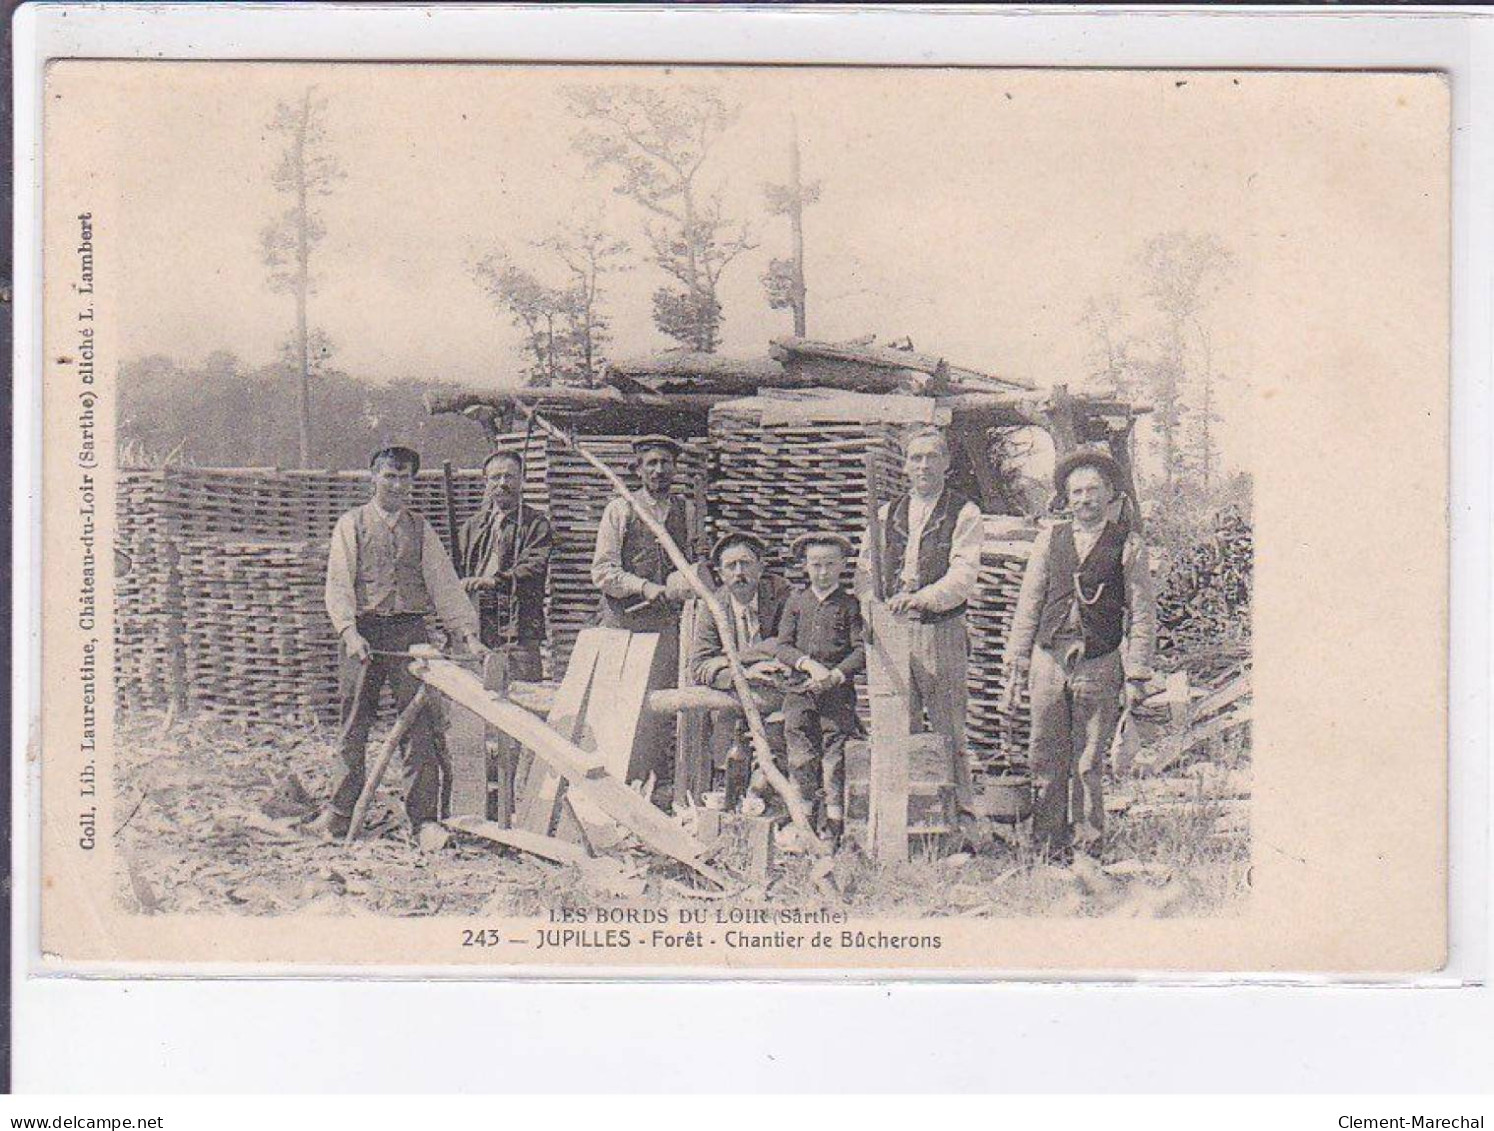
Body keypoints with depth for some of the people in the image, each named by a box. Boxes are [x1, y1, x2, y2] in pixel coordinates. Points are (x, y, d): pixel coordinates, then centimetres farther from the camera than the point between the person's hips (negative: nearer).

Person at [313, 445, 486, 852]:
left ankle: (424, 818, -4)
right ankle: (340, 813, 15)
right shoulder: (352, 525, 6)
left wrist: (468, 633, -1)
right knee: (354, 725, 4)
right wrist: (349, 631, -17)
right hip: (364, 633, -1)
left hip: (410, 632, 2)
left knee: (421, 724, -6)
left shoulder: (420, 529, 14)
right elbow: (338, 584, -2)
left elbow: (444, 583, 10)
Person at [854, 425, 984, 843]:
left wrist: (919, 598, -26)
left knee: (948, 730, -3)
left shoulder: (964, 514, 0)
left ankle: (963, 815, 2)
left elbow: (963, 576, -12)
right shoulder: (887, 513, 16)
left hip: (941, 632, -4)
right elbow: (865, 569, 18)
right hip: (892, 633, 4)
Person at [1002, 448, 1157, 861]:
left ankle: (1088, 851, 9)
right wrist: (1016, 666, 7)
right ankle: (1048, 852, 10)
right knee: (1047, 765, 2)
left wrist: (1136, 675, -4)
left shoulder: (1128, 545, 4)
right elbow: (1028, 605, 13)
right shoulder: (1050, 539, 12)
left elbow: (1142, 614, 3)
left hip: (1100, 665, -2)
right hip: (1049, 660, 2)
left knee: (1088, 766, 0)